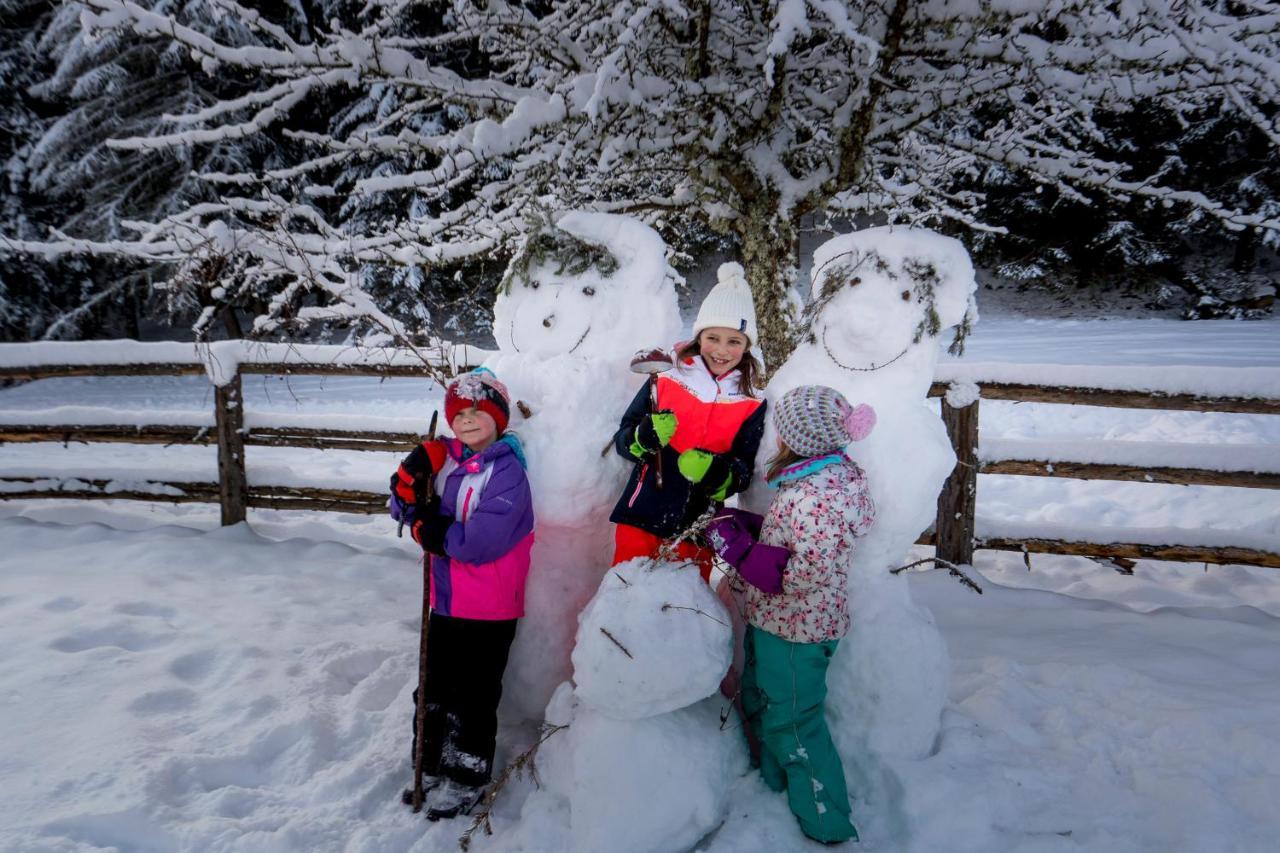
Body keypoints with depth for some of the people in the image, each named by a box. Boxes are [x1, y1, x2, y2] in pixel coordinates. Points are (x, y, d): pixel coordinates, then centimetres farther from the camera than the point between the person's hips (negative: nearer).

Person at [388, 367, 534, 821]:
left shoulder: (507, 472, -18)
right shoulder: (446, 460, 1)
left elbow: (480, 542, -28)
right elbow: (405, 510, 5)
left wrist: (428, 528, -15)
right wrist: (413, 475, -15)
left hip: (489, 611, -7)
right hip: (446, 602, 7)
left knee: (472, 698, 9)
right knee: (435, 690, 21)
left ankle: (465, 782, 27)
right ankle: (432, 768, 40)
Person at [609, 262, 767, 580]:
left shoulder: (752, 407, -1)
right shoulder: (664, 383, -4)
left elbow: (744, 471, -3)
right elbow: (622, 439, -3)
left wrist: (715, 472, -23)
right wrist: (645, 437, -24)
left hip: (696, 529, 1)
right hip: (642, 517, -1)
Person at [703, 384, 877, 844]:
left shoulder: (817, 494, -30)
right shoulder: (820, 476, 2)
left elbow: (807, 575, -31)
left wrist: (736, 547, -26)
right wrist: (742, 522, 2)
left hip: (795, 632, -10)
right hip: (775, 622, 10)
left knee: (793, 724, 9)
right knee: (761, 707, 26)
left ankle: (826, 824, 27)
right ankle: (775, 788, 48)